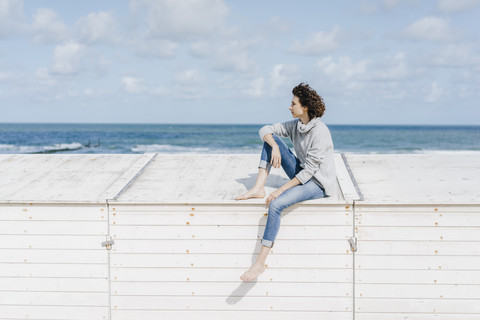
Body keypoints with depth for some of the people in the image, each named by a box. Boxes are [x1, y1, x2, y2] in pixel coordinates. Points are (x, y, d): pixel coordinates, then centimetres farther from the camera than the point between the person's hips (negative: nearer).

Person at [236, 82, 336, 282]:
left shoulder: (320, 132, -23)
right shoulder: (296, 125, 2)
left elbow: (309, 171, -24)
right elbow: (265, 130, 3)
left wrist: (281, 190, -24)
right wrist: (274, 148, -19)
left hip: (318, 183, -9)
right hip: (302, 175, 9)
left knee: (276, 205, -30)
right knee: (271, 140, -3)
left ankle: (260, 262, -24)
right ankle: (259, 189, -11)